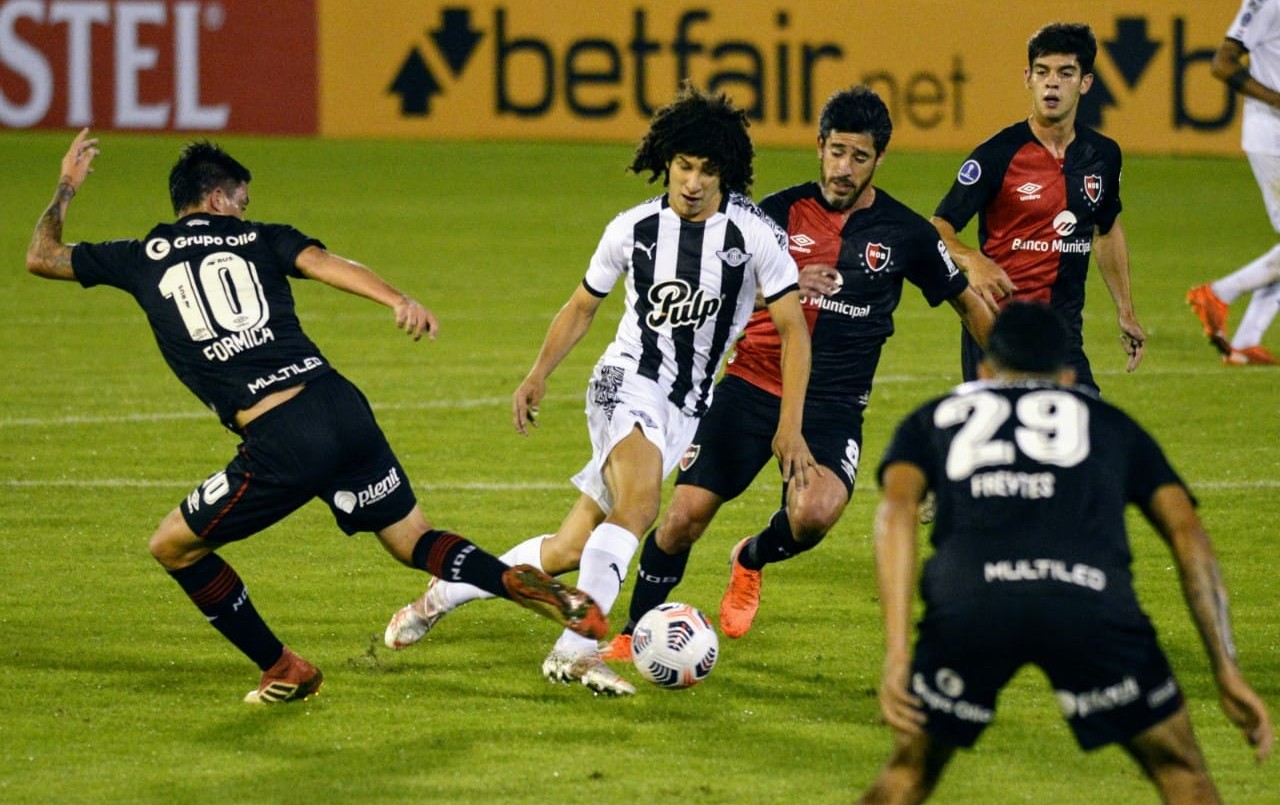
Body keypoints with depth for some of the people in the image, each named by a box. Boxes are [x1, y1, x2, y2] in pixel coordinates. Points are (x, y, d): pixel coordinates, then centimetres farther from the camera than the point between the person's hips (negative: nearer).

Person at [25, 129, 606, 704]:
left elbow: (41, 257, 26)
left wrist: (66, 187, 42)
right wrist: (398, 301, -19)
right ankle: (519, 583, -9)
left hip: (278, 444, -3)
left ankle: (284, 672, 20)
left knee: (172, 547, 17)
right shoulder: (261, 240, 16)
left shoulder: (141, 260, 14)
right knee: (413, 541, 17)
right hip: (343, 410, 3)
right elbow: (322, 262, -4)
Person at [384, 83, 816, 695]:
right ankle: (575, 650, -36)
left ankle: (445, 595, 20)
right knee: (640, 500, -33)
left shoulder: (755, 234, -8)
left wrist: (790, 425, -12)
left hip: (685, 411, 2)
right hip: (627, 380, -2)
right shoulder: (633, 229, -2)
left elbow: (793, 329, -5)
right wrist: (538, 375, 2)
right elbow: (582, 306, 13)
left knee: (571, 550, 1)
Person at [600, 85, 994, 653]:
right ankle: (632, 637, 13)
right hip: (753, 386, 1)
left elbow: (967, 303, 14)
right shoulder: (780, 212, 0)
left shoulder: (905, 233, 0)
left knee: (814, 513, -28)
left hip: (834, 403, 0)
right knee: (686, 515, -9)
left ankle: (751, 560, 8)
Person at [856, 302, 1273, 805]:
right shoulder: (1111, 423, 35)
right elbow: (1188, 536, 23)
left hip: (968, 597, 0)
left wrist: (896, 656, 5)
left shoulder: (934, 417, 33)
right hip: (1091, 593, 0)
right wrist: (1228, 676, 19)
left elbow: (896, 510, 13)